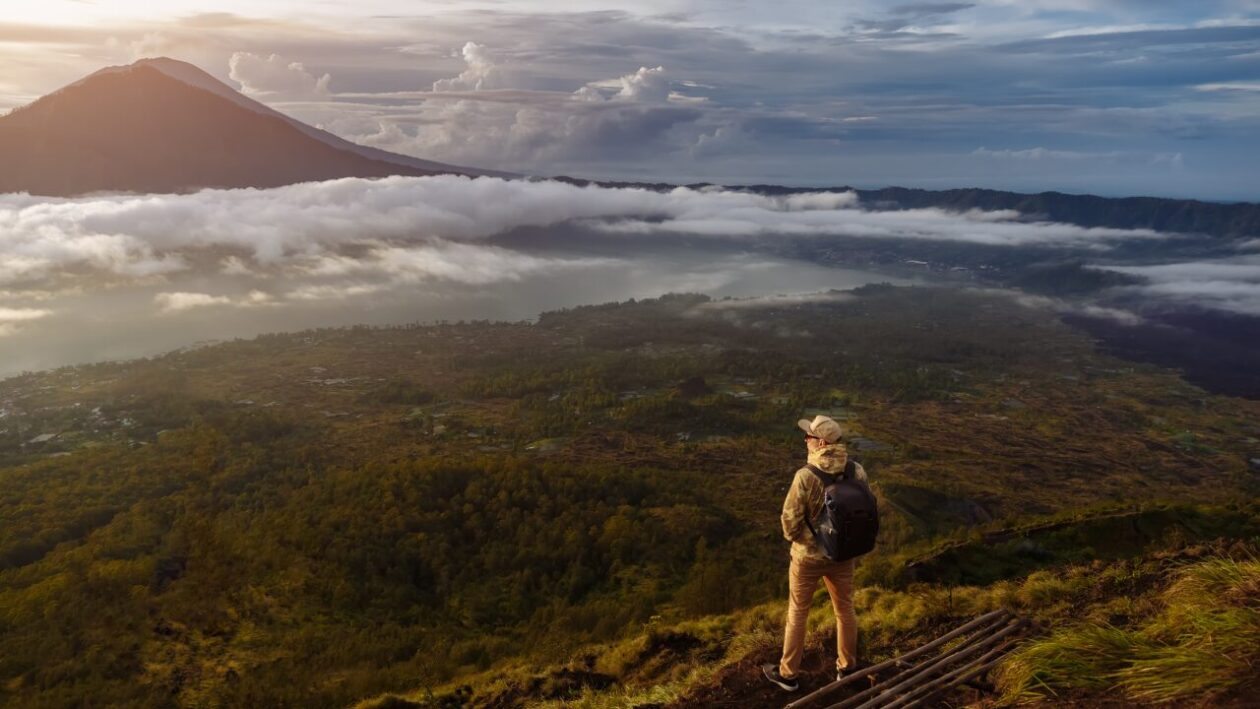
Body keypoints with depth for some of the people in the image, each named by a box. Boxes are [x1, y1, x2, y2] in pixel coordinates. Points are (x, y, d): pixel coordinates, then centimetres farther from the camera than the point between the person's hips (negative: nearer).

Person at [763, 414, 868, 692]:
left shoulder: (806, 476, -27)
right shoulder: (857, 472, -13)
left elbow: (791, 520, -20)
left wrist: (794, 538, 2)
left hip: (808, 556, -4)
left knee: (797, 613, 14)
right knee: (845, 609, 23)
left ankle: (788, 674, 29)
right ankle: (846, 667, 41)